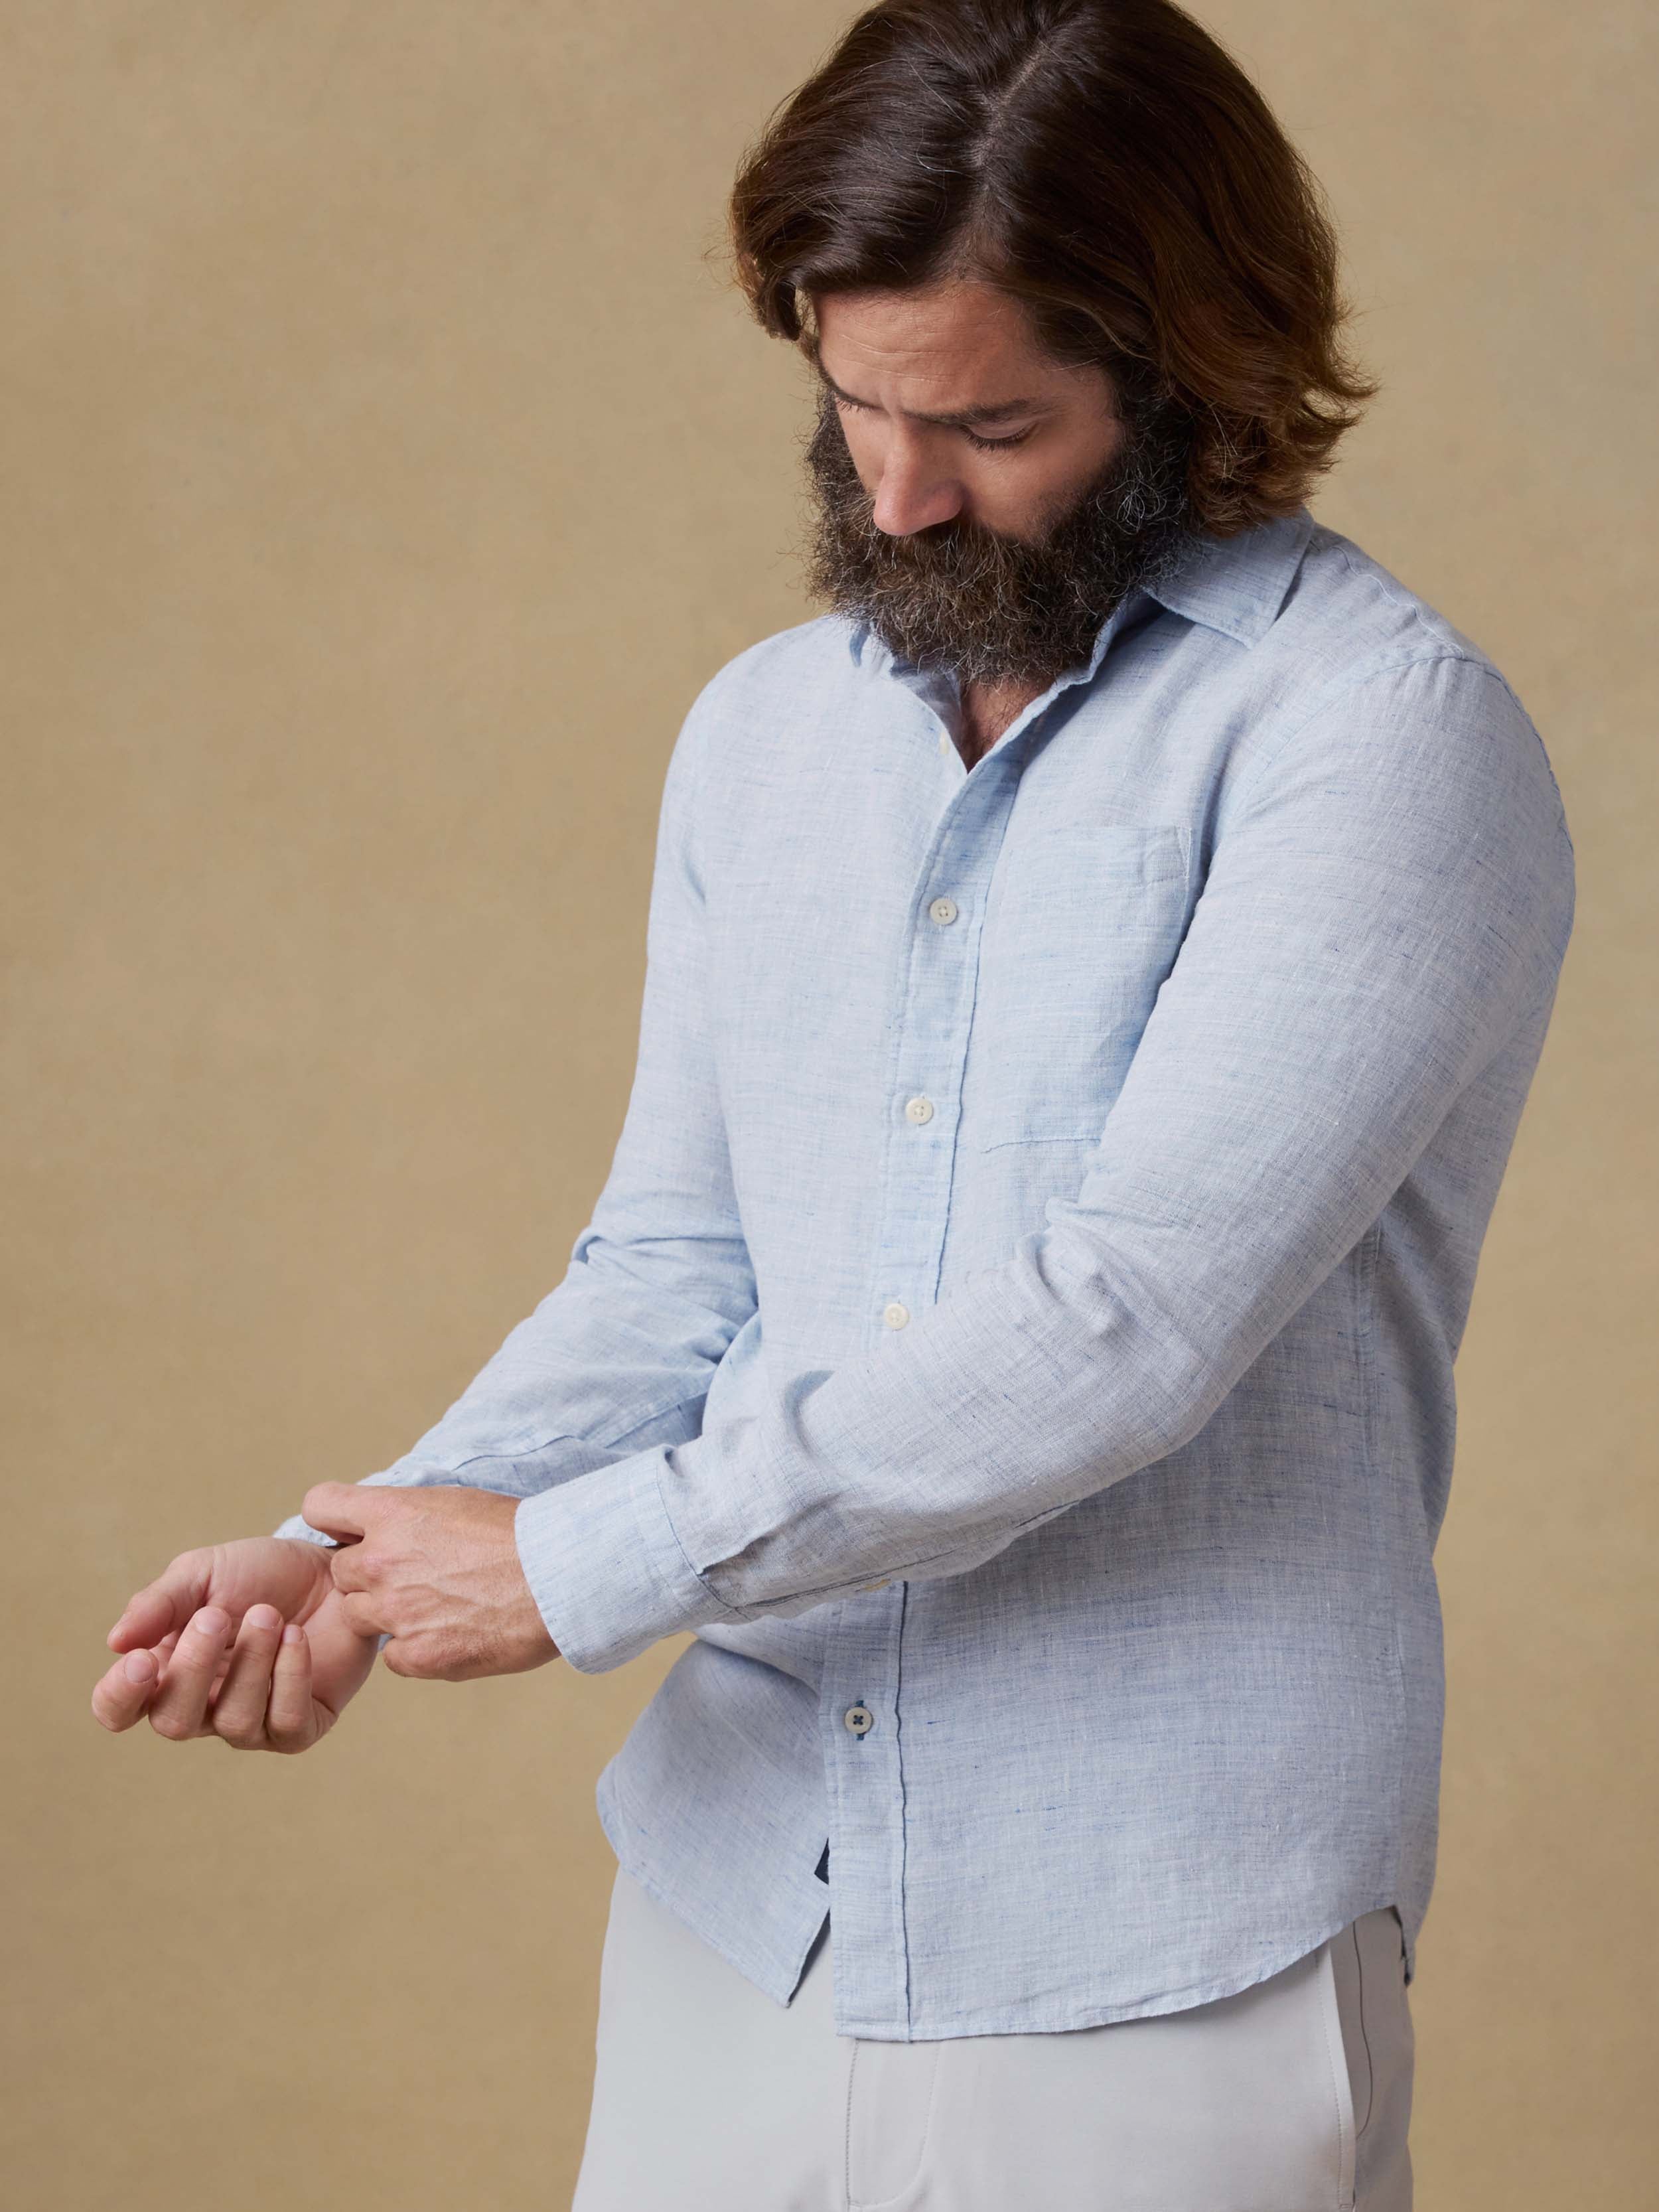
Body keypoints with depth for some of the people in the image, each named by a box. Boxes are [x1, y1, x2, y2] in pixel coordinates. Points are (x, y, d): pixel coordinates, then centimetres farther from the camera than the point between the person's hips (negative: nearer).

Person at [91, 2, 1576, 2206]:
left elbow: (1130, 1317, -21)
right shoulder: (761, 729, 10)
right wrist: (347, 1561, -7)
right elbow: (677, 1269, 9)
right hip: (731, 1912, 5)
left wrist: (578, 1564, -17)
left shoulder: (1378, 727, -13)